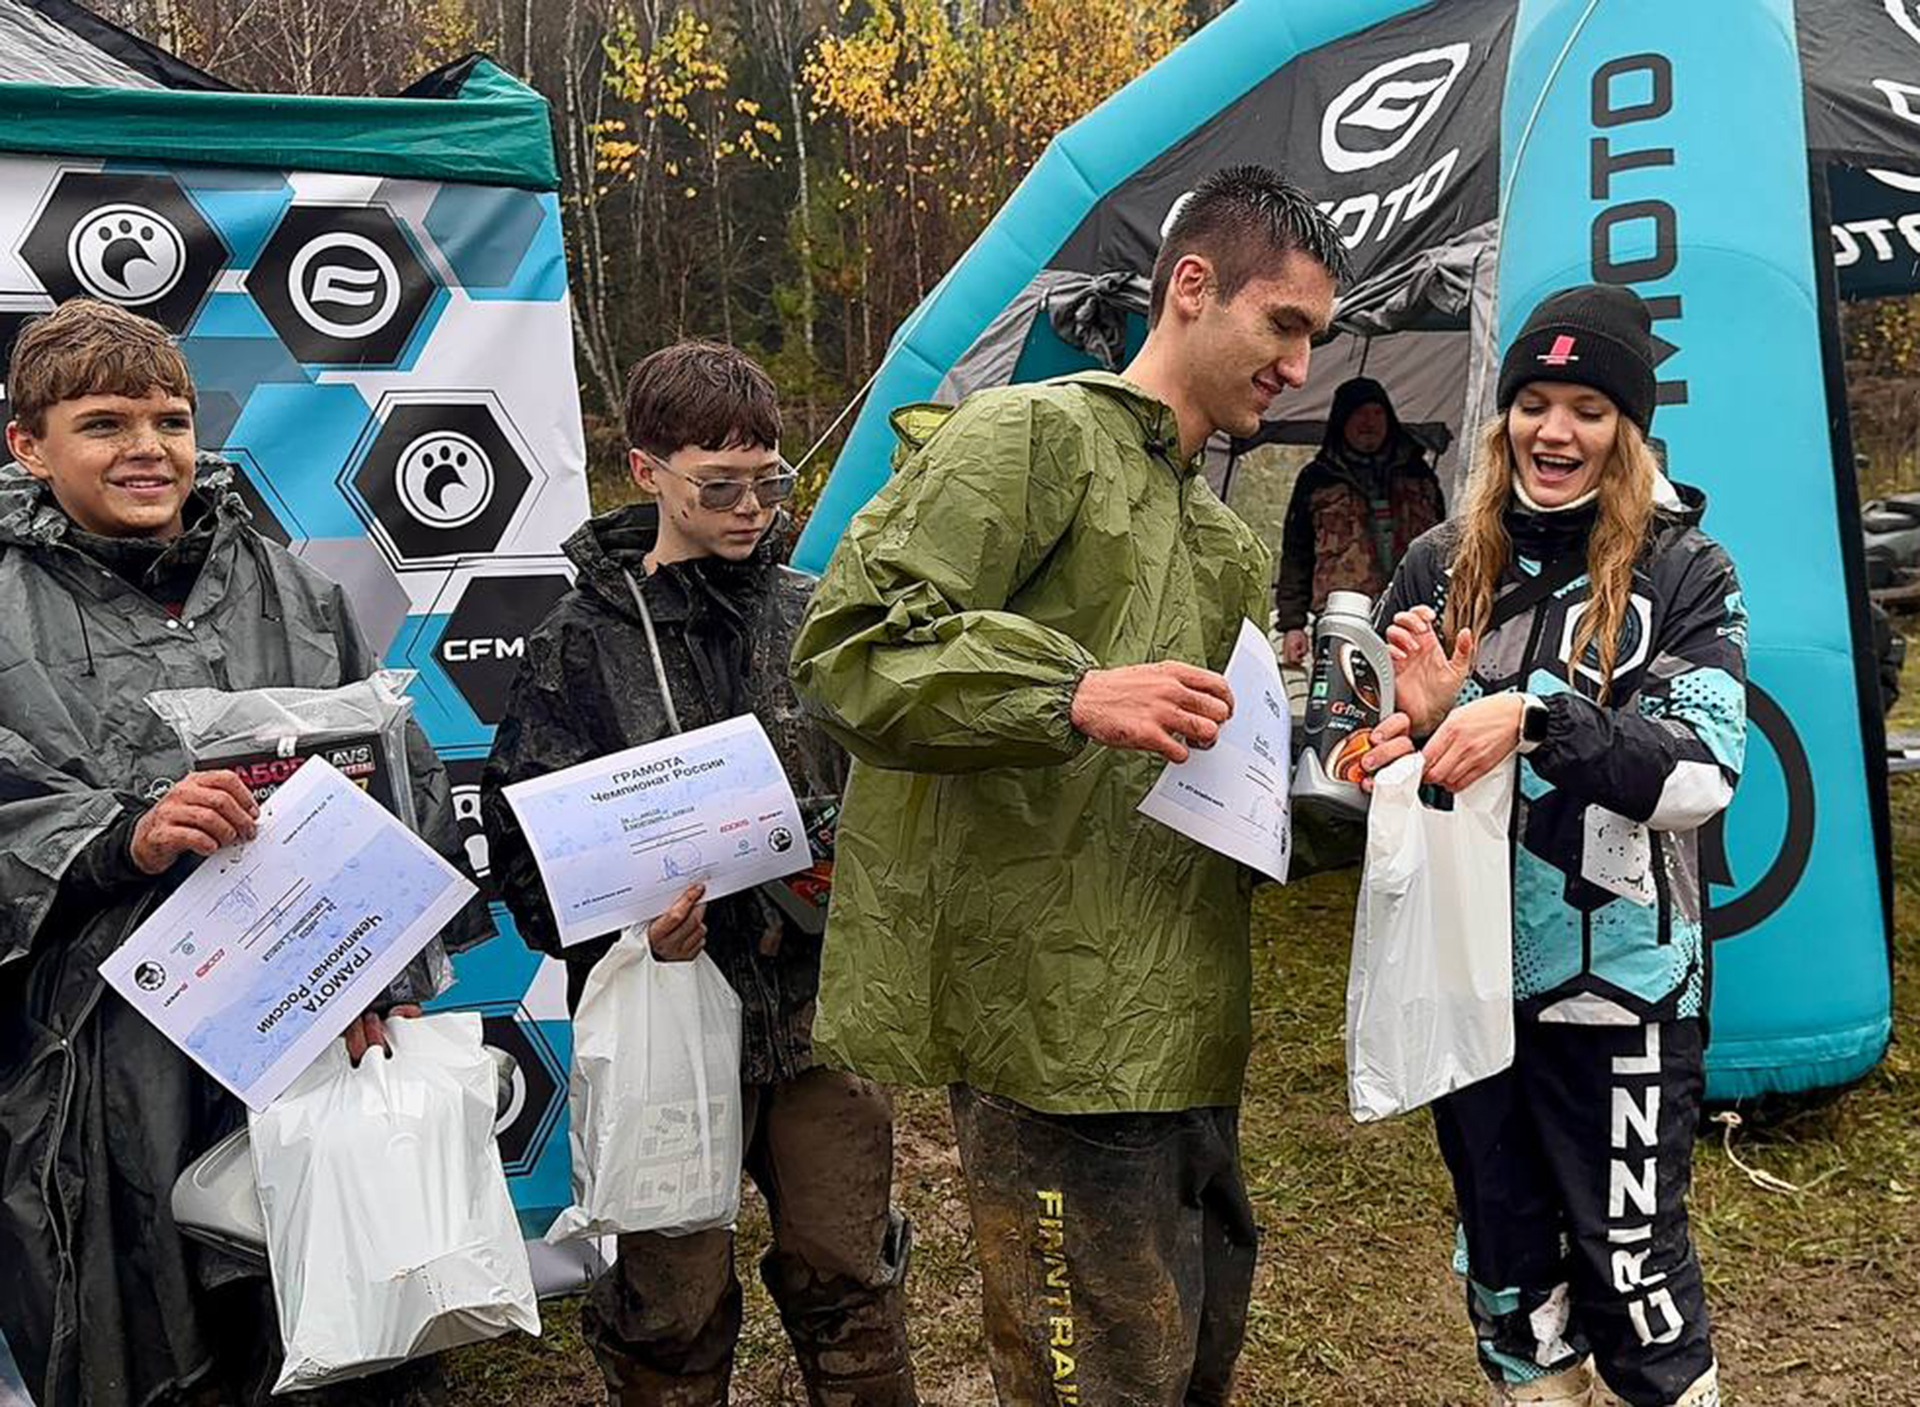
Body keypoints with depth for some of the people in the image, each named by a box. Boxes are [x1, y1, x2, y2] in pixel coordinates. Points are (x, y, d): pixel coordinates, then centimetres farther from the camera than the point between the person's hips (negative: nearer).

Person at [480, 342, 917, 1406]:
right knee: (673, 1302, 11)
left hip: (818, 1005, 2)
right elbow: (522, 841, -3)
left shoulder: (814, 620, 4)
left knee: (848, 1275, 13)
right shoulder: (582, 642, -3)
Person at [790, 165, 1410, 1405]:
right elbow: (851, 646, -15)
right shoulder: (1034, 436, -6)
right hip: (1058, 1023, -9)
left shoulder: (1232, 549, 21)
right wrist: (1076, 696, -25)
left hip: (1187, 1033, 9)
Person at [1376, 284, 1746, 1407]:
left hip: (1619, 987, -3)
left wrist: (1538, 715, -28)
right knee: (1502, 1251, 17)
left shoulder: (1684, 572, -5)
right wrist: (1420, 720, -13)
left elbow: (1701, 778, -15)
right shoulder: (1443, 566, 4)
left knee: (1630, 1258, 5)